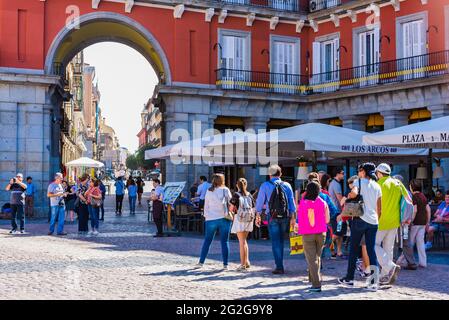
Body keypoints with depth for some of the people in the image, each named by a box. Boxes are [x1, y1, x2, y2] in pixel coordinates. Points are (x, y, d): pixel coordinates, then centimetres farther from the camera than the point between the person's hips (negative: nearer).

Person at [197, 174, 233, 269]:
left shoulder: (209, 191, 6)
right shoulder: (225, 190, -1)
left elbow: (206, 206, 9)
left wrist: (206, 216, 15)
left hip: (211, 219, 2)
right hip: (224, 218, -2)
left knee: (207, 241, 12)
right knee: (224, 241, 2)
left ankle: (201, 262, 13)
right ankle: (225, 264, 0)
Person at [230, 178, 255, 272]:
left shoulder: (236, 195, -6)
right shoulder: (249, 195, 9)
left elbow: (231, 208, -10)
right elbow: (254, 208, 9)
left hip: (239, 219, -5)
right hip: (249, 220, 5)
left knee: (242, 242, -2)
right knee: (244, 240, 18)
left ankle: (243, 264, -2)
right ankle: (246, 261, 18)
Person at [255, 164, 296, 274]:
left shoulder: (265, 186, -2)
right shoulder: (287, 185, 5)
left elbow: (260, 201, -1)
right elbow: (292, 202, 5)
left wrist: (257, 216, 7)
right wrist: (293, 218, 10)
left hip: (272, 217, -3)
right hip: (285, 216, 3)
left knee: (275, 241, 2)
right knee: (281, 241, 16)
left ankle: (279, 267, -1)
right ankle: (279, 264, 22)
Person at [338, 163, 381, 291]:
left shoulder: (359, 181, -2)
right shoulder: (377, 186, 13)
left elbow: (354, 193, -25)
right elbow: (379, 209, 14)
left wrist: (347, 197, -4)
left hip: (360, 219, -4)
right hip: (373, 221, 4)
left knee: (354, 249, 6)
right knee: (371, 250, 5)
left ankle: (349, 279, 13)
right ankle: (374, 281, -5)